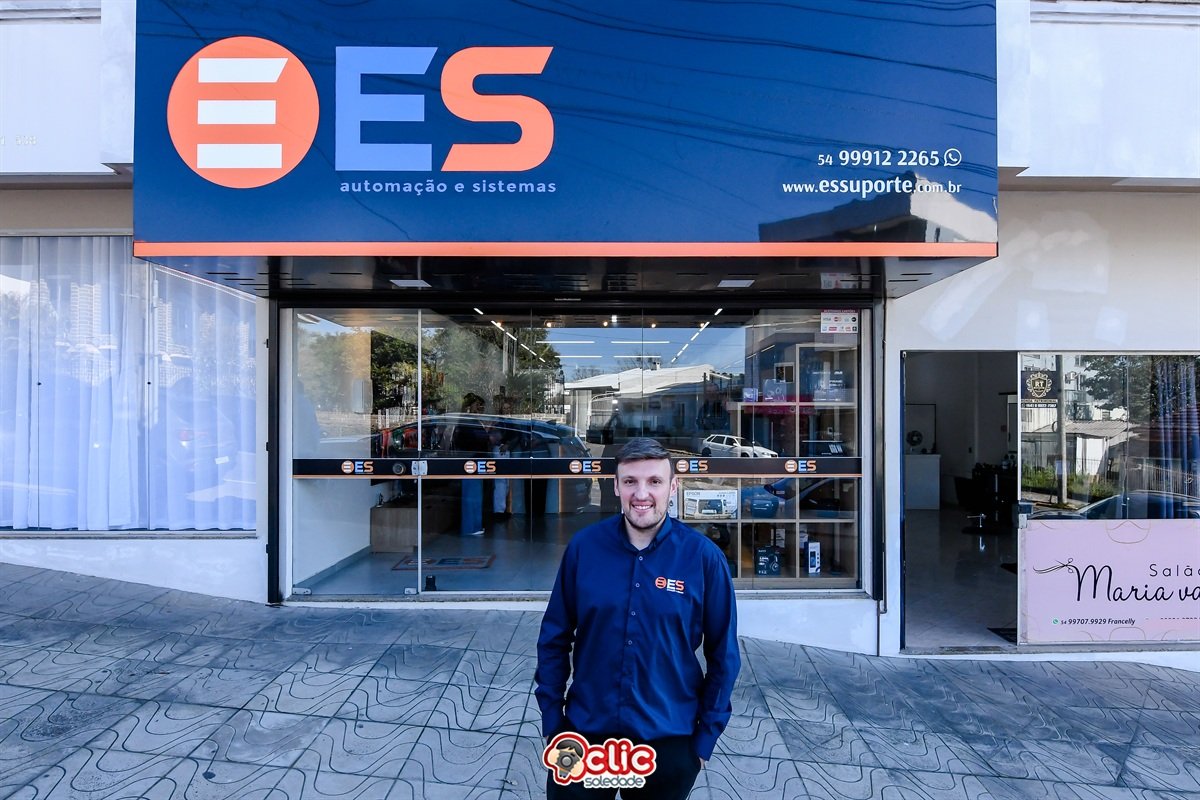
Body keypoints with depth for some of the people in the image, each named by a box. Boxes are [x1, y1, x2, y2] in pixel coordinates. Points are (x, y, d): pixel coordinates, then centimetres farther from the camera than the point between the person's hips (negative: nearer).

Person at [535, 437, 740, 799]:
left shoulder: (704, 556, -13)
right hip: (584, 731, 1)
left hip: (669, 739, 0)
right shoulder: (583, 546, -10)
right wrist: (551, 722, 0)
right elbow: (555, 638, -1)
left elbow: (723, 654, -4)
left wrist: (705, 738, -1)